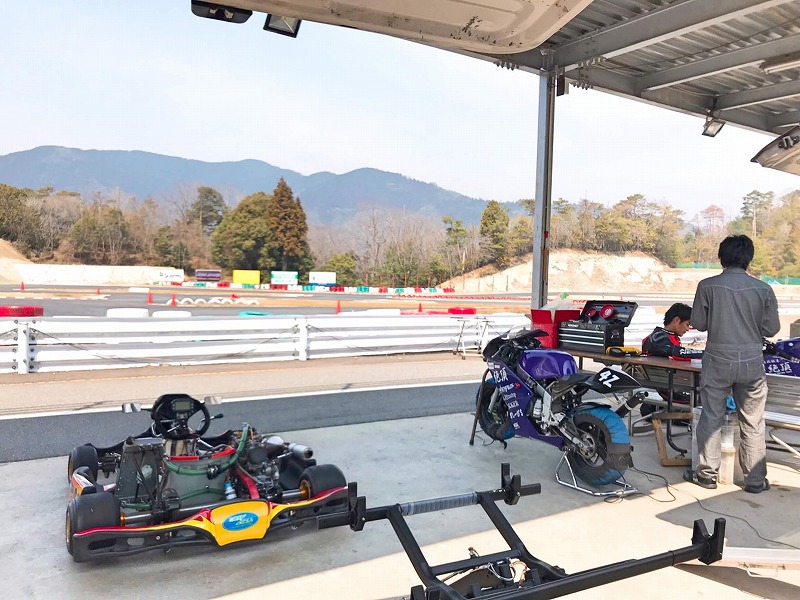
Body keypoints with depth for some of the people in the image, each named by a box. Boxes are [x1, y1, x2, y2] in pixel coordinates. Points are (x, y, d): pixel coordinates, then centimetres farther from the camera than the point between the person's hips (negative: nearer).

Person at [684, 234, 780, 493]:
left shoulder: (708, 286, -8)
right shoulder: (763, 289, -5)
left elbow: (698, 323, -3)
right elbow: (772, 328, 1)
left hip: (718, 360, -1)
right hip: (752, 362, 1)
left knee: (711, 418, 9)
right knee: (752, 423, 11)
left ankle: (707, 474, 16)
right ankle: (755, 480, 20)